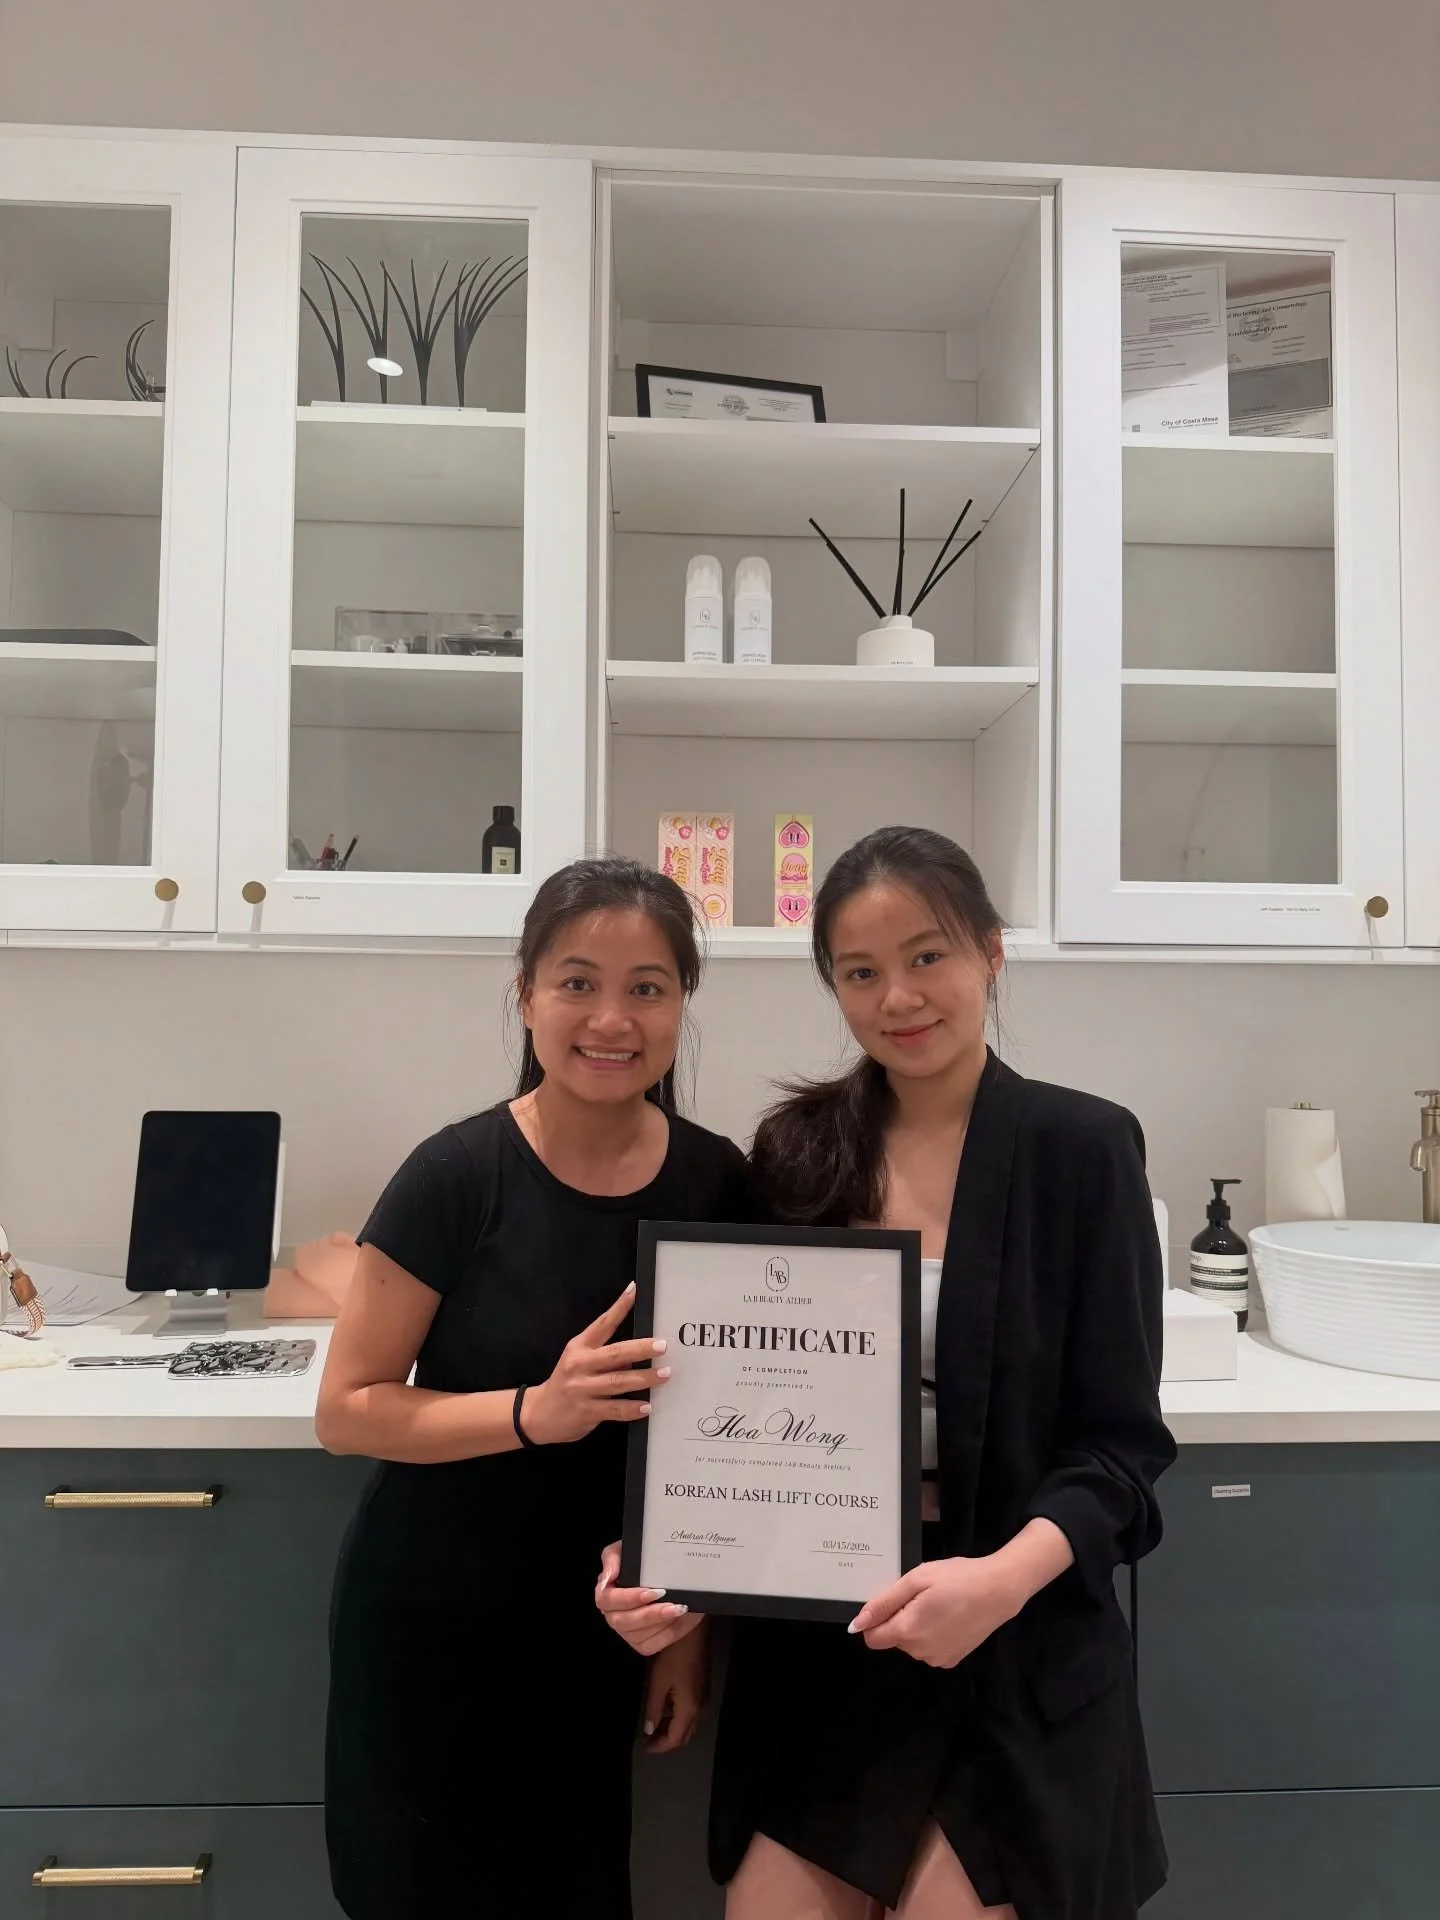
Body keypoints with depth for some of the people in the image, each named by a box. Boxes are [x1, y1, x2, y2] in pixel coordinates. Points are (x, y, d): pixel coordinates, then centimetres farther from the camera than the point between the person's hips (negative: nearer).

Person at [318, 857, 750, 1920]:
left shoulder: (717, 1183, -9)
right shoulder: (458, 1175, -19)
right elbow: (348, 1410, -15)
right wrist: (534, 1411, -29)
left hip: (597, 1630, 3)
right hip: (428, 1622, -2)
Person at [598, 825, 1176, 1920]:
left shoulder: (1079, 1148, -7)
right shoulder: (799, 1152, 2)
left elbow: (1120, 1441, -8)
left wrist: (1004, 1576, -24)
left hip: (1013, 1648, -2)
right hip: (813, 1640, 3)